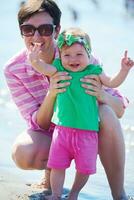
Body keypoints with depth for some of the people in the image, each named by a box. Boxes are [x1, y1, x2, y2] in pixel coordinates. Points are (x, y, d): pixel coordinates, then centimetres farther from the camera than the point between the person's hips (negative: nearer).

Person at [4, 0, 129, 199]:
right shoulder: (13, 70, -18)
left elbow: (120, 108, -17)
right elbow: (39, 125, -17)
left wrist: (102, 95, -42)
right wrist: (51, 94, -38)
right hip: (49, 136, 1)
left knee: (106, 113, -33)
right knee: (22, 153, -32)